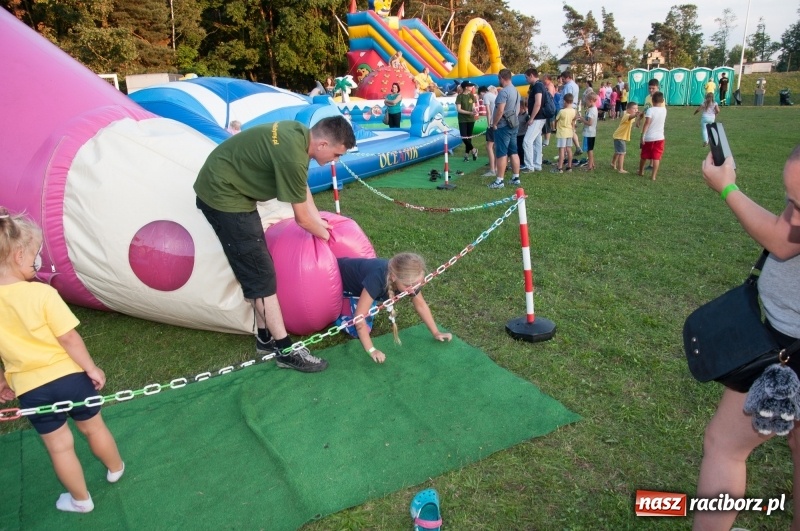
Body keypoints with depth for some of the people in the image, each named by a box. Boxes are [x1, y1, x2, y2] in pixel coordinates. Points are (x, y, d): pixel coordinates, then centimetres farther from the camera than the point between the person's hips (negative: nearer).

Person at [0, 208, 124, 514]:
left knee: (59, 445, 18)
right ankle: (115, 469, 46)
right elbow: (69, 339, -18)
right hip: (68, 376, -2)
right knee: (94, 427, 22)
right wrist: (92, 369, -6)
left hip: (29, 388, 2)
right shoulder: (42, 293, -21)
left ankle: (81, 500, 35)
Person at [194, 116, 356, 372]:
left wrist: (319, 220, 21)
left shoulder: (299, 133, -1)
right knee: (260, 274, -7)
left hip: (226, 188, 10)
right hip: (223, 195, -10)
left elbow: (302, 185, 16)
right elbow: (302, 219, -16)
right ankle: (285, 349, 2)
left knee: (257, 267, 12)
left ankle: (266, 337, 22)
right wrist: (325, 234, 4)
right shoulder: (292, 156, -28)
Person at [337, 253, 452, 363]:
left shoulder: (408, 278, -26)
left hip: (357, 286, 6)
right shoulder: (377, 279, -47)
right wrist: (371, 350, -39)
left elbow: (421, 304, -8)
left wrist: (436, 333, -4)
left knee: (366, 329, 3)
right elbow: (359, 316, -43)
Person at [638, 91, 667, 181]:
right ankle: (653, 176, -3)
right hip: (659, 137, 3)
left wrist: (642, 136, -19)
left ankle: (641, 171, 35)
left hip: (648, 137, -2)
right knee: (656, 157, 2)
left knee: (644, 156, 16)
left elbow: (647, 123, -20)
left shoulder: (650, 110, -12)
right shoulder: (664, 110, 2)